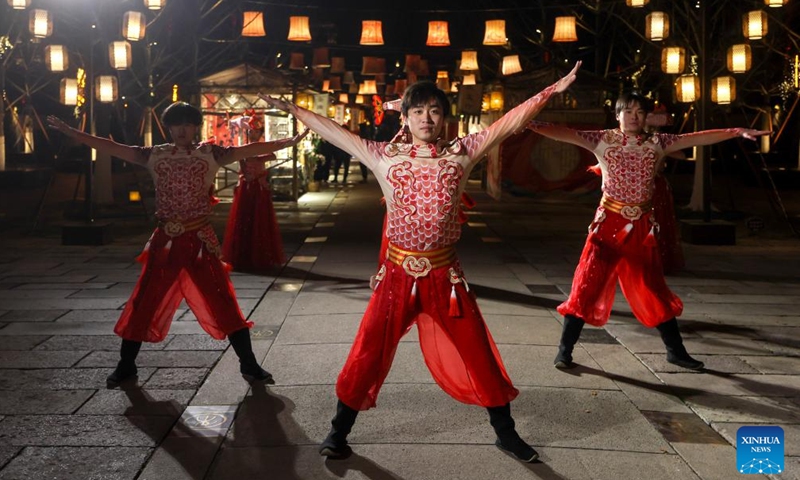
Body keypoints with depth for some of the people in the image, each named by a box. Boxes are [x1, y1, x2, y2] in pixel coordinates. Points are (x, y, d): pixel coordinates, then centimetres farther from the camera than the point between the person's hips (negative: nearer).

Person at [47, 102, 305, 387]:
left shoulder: (210, 154, 1)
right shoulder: (155, 156, 5)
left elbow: (249, 150, -4)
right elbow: (111, 148, 4)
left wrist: (288, 142, -10)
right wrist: (69, 131, 0)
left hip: (200, 240, -2)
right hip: (166, 241, 2)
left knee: (224, 303, -3)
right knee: (144, 304, 8)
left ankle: (249, 364, 7)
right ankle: (126, 366, 24)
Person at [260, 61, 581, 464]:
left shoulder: (461, 154, -1)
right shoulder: (384, 156, 0)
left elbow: (509, 123, -5)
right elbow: (333, 132, 5)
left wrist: (551, 91, -10)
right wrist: (293, 110, 7)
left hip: (444, 274, 0)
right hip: (397, 272, 0)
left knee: (478, 356, 8)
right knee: (368, 355, 6)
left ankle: (505, 433, 26)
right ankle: (338, 432, 23)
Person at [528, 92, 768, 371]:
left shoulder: (657, 143, 4)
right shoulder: (603, 140, -3)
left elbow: (698, 138, 0)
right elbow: (565, 134, -13)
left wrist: (738, 132, -8)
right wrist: (531, 126, -26)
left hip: (642, 226, 3)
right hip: (609, 222, -3)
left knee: (654, 290, 12)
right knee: (587, 287, -4)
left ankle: (676, 351, 24)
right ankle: (565, 350, 4)